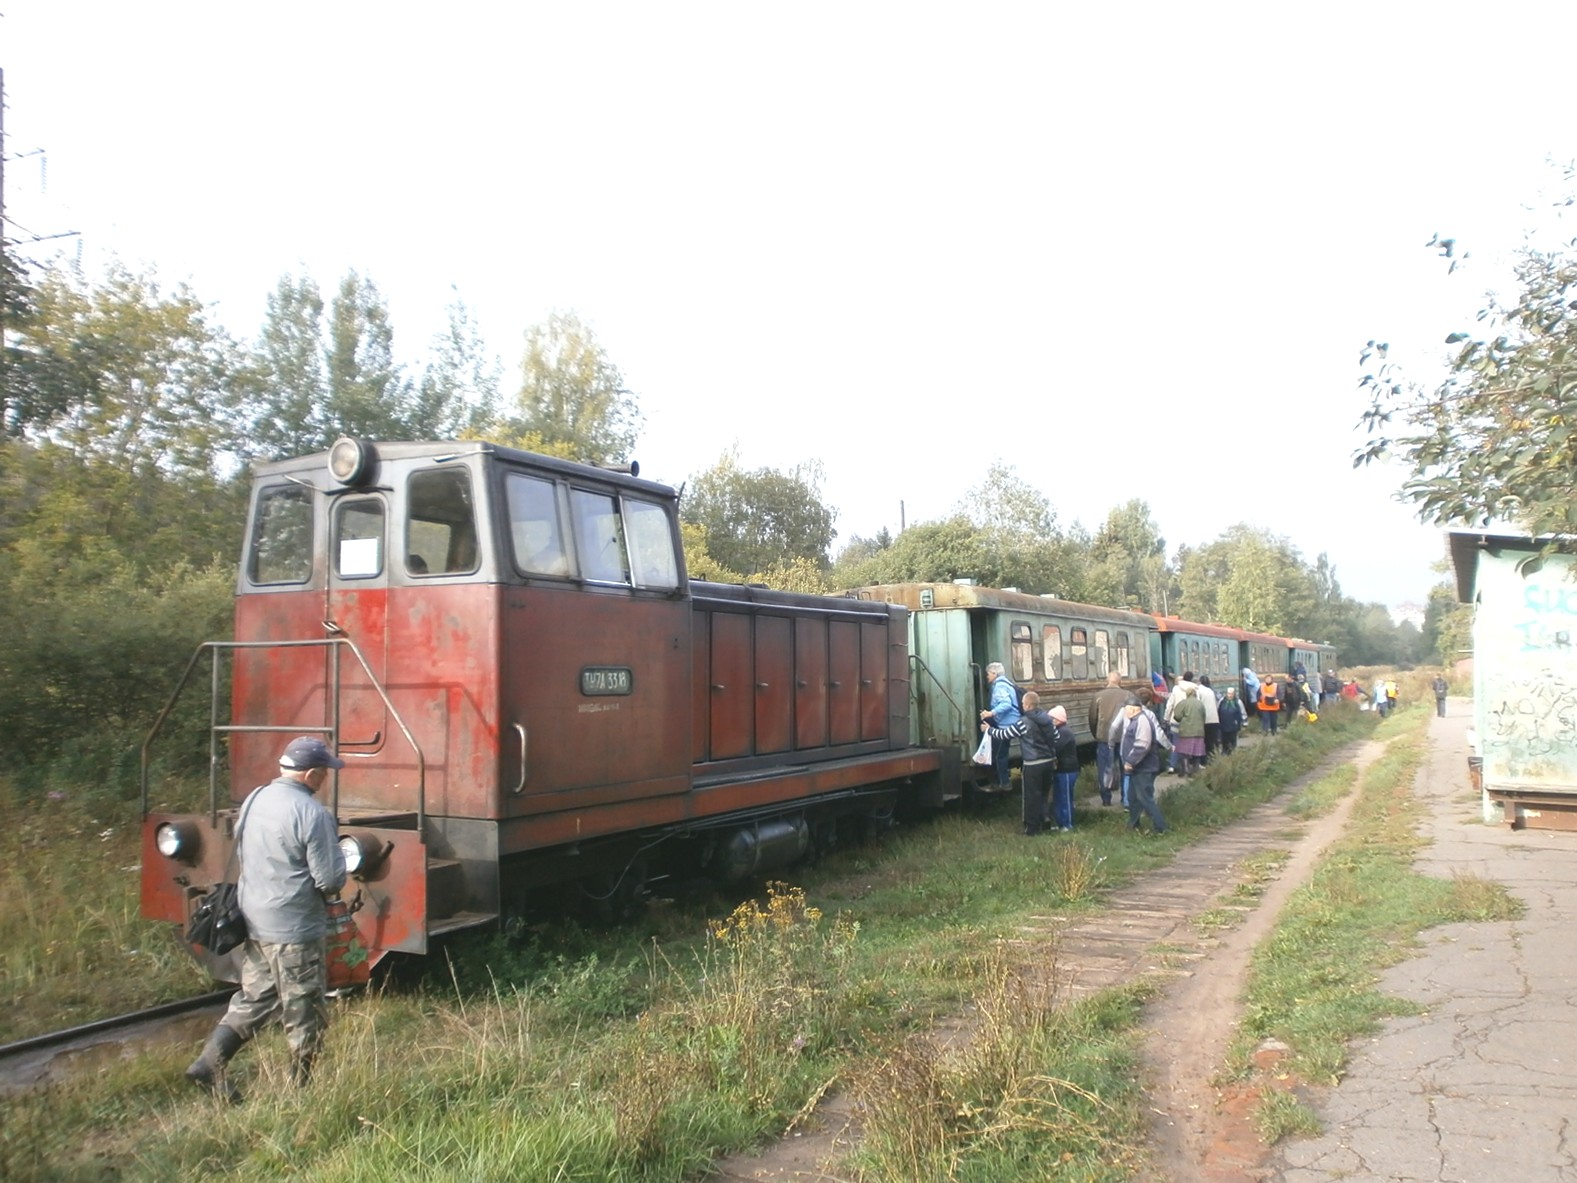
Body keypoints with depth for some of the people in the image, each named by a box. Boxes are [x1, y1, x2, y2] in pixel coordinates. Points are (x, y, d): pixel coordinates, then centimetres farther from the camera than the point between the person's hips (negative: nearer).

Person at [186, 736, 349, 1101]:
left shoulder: (254, 800, 4)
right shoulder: (312, 814, -21)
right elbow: (330, 880, -18)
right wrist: (336, 849, 0)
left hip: (254, 923, 7)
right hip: (294, 930, -7)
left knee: (253, 998, 20)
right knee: (304, 1012, 7)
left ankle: (208, 1063, 14)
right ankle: (301, 1087, 16)